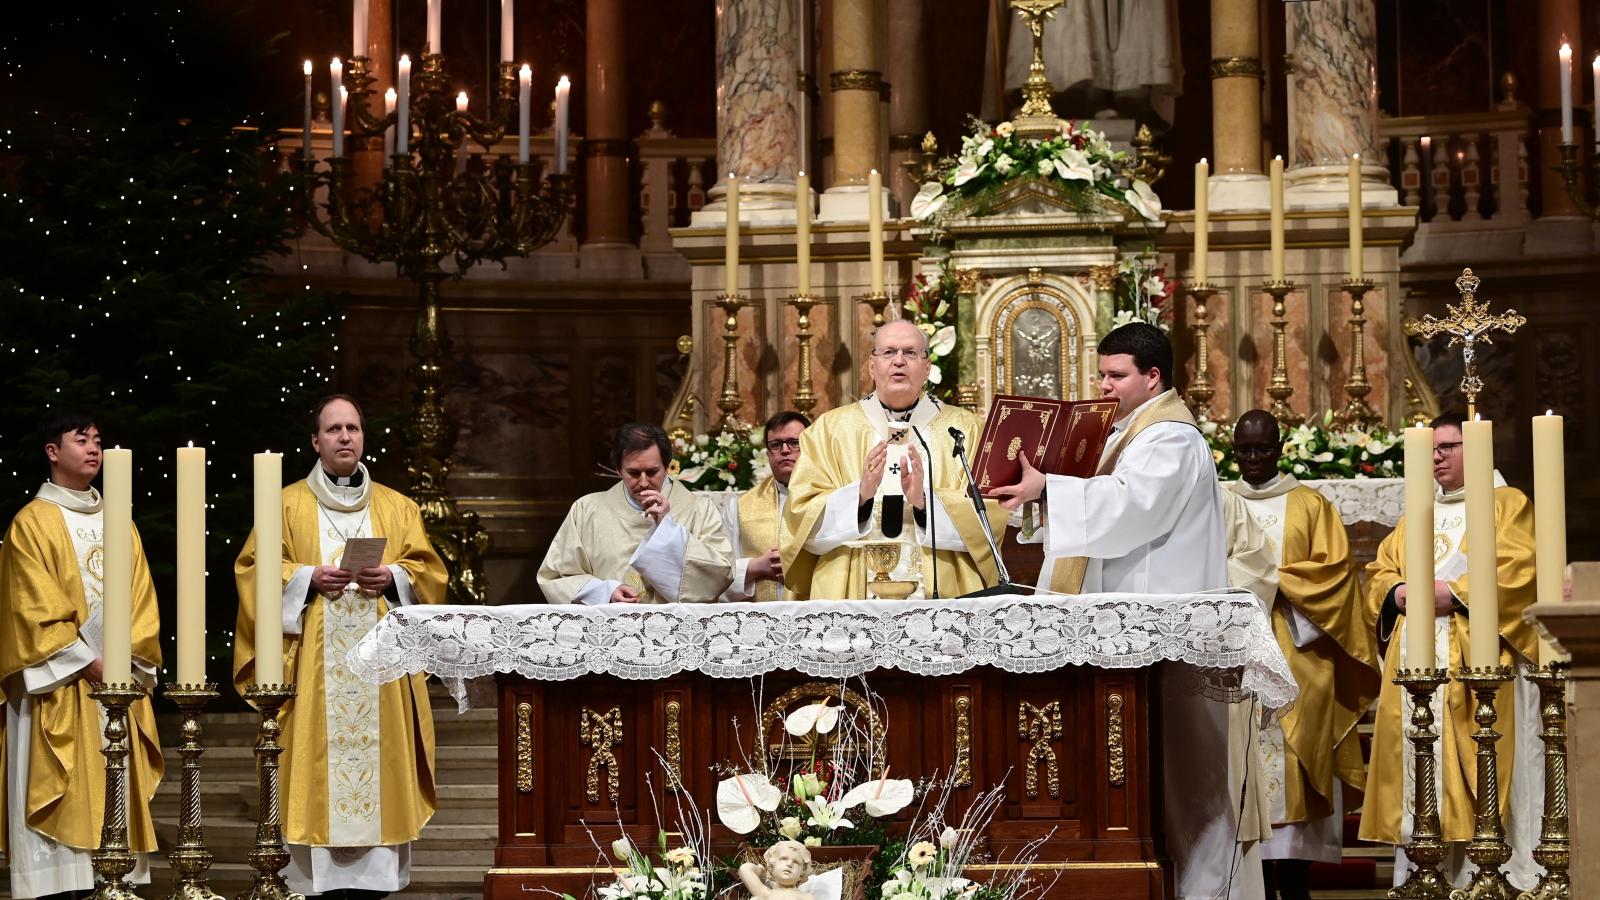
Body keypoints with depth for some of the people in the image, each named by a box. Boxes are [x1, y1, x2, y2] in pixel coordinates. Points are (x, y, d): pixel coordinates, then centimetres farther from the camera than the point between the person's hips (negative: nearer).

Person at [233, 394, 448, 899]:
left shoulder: (397, 508, 15)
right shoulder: (288, 505, 9)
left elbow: (428, 571, 10)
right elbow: (253, 569, 2)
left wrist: (391, 578, -10)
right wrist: (308, 579, -13)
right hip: (314, 665, -2)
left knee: (379, 760, -4)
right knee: (318, 762, -7)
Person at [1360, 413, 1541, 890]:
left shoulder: (1506, 505, 6)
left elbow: (1517, 569, -9)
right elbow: (1379, 572, 18)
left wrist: (1454, 593, -16)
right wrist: (1400, 593, -4)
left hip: (1477, 662, -6)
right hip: (1416, 664, 6)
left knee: (1478, 774, -11)